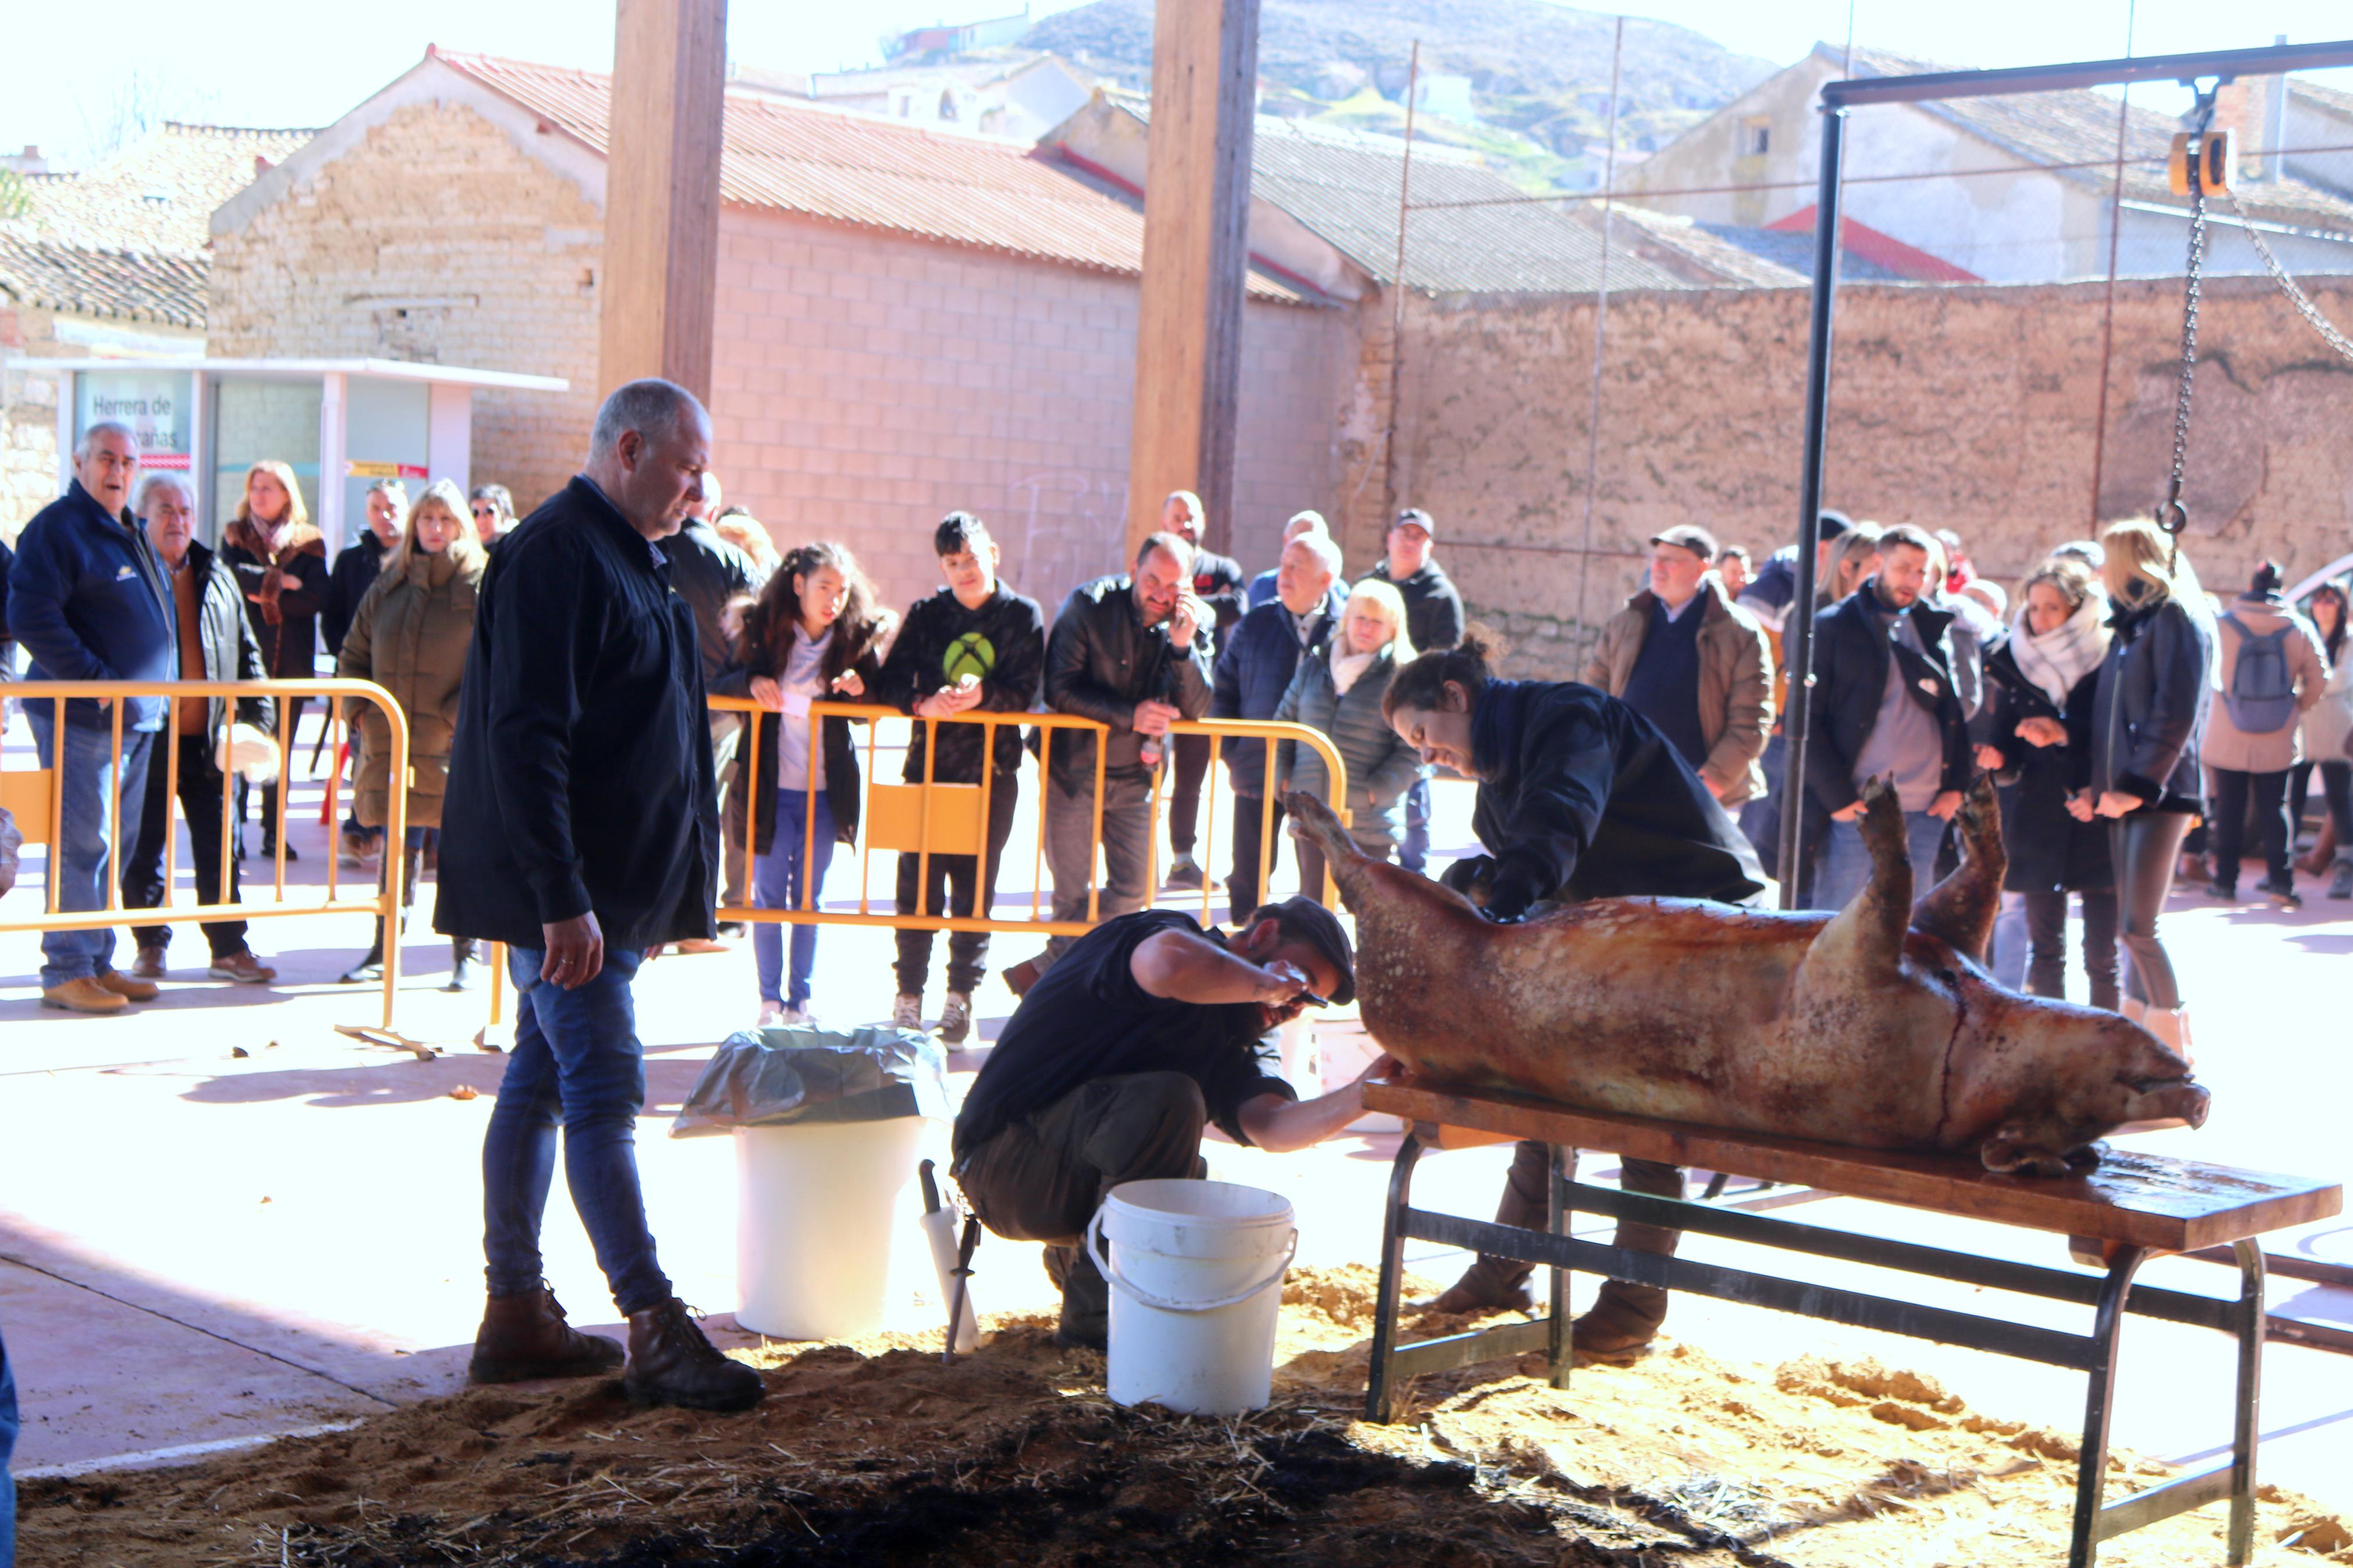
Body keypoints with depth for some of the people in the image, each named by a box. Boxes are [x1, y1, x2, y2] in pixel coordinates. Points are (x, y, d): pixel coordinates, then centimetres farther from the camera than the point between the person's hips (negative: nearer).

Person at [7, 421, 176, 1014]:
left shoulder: (130, 535, 18)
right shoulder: (56, 528, -10)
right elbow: (31, 618, -19)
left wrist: (155, 689, 16)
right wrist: (95, 680, -20)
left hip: (137, 718, 9)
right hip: (82, 717, -9)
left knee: (116, 841, 12)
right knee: (82, 842, -7)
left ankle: (98, 964, 19)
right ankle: (66, 971, -2)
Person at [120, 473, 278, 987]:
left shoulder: (217, 578, 11)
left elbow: (246, 653, 16)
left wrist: (258, 716, 9)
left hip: (207, 738, 3)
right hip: (146, 737, -3)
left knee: (219, 849, 7)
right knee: (143, 849, 5)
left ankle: (229, 948, 14)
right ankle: (150, 945, 19)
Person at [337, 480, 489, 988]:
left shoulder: (481, 585, -1)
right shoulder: (389, 585, 13)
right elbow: (353, 654, 20)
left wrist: (460, 717, -14)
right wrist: (360, 710, 6)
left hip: (453, 745, -4)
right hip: (391, 741, 4)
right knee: (398, 846, 10)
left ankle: (466, 955, 10)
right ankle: (384, 950, 17)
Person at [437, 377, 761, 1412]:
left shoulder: (626, 559, 17)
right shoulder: (556, 557, -15)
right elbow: (526, 739, -22)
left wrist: (657, 895, 22)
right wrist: (563, 899, -25)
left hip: (612, 888, 10)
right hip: (567, 895, -10)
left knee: (539, 1085, 13)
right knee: (603, 1093, -8)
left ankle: (516, 1315, 19)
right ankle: (655, 1331, -4)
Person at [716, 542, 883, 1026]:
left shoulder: (855, 639, 0)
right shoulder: (765, 629, -3)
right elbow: (720, 685, 0)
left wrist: (861, 687, -16)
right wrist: (751, 682, -20)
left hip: (825, 790, 1)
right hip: (771, 786, -1)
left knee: (809, 898, 8)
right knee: (769, 895, 4)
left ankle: (801, 999, 18)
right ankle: (770, 1000, 14)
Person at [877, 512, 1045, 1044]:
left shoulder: (1024, 616, 3)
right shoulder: (926, 614, 6)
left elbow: (1024, 692, -5)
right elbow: (890, 681, 0)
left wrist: (983, 694, -25)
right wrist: (921, 703, -20)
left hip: (993, 770, -1)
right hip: (930, 764, 1)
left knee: (976, 888, 4)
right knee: (918, 883, 0)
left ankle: (961, 999, 14)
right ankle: (908, 996, 9)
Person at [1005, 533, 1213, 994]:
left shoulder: (1196, 621, -5)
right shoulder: (1089, 605, -14)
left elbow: (1196, 709, -10)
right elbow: (1061, 689, -16)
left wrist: (1183, 645, -25)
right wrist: (1129, 715, -25)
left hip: (1135, 775, 4)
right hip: (1073, 768, -4)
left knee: (1133, 892, 4)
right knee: (1072, 894, 0)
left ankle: (1045, 970, 18)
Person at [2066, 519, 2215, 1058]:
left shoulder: (2176, 619, -8)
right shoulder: (2127, 625, 19)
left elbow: (2176, 713, -16)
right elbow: (2102, 712, 17)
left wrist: (2139, 785, -17)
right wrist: (2090, 782, 6)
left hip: (2159, 793, -8)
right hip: (2122, 794, 8)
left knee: (2138, 926, -11)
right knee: (2130, 926, 8)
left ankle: (2174, 1039, -1)